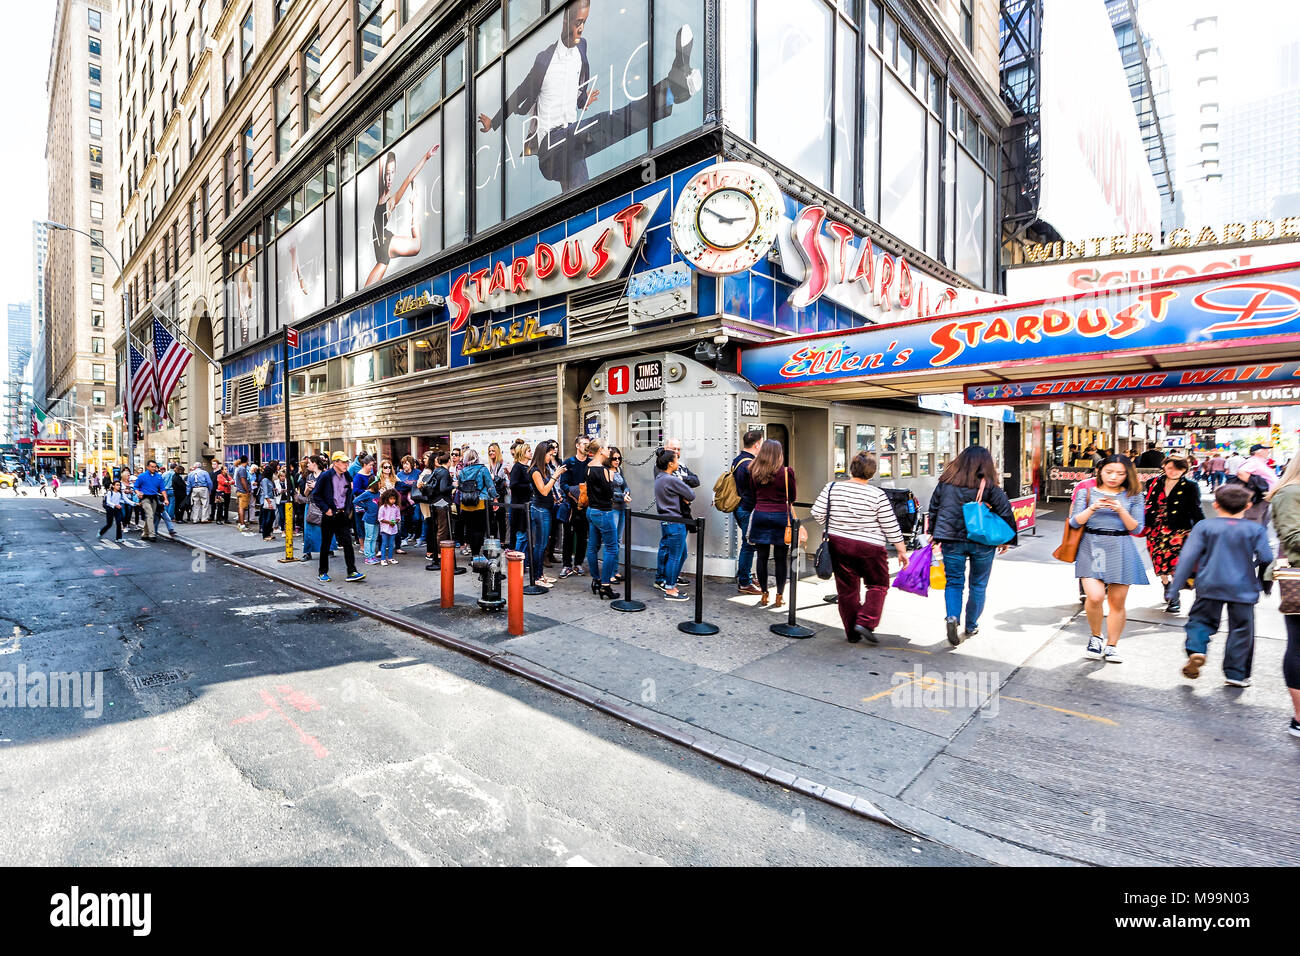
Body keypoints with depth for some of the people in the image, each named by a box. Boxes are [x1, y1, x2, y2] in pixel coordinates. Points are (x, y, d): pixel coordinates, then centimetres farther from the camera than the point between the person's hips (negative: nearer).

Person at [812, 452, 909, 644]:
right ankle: (865, 623, 1)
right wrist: (902, 551, 3)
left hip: (838, 544, 3)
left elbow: (817, 513, -2)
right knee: (878, 585, 15)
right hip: (869, 548, -3)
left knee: (846, 589, 12)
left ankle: (852, 633, 18)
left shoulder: (832, 487, -3)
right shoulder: (878, 495, -10)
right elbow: (891, 527, -6)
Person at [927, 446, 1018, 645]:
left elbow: (933, 508, 8)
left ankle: (951, 616, -14)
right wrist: (1007, 540, 9)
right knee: (978, 585, 14)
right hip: (982, 541, -1)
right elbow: (1005, 512, -3)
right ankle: (971, 627, 23)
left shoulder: (946, 481, 1)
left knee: (954, 582, 10)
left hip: (951, 540, 1)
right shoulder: (988, 486, -6)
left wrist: (934, 534, 19)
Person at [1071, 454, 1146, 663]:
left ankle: (1111, 645, 23)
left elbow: (1136, 528, 3)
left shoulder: (1133, 496, 8)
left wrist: (1121, 510, -13)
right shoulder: (1087, 492, 6)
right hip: (1092, 548, -2)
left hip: (1121, 551, 2)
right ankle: (1095, 637, 10)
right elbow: (1075, 522, 1)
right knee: (1095, 596, -16)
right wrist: (1092, 508, -15)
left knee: (1117, 602, 5)